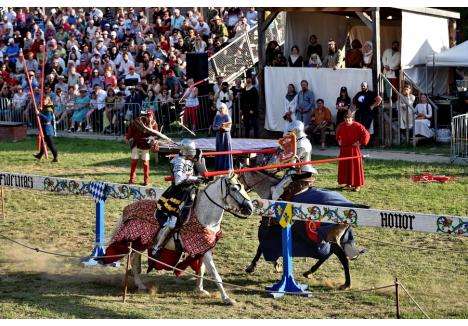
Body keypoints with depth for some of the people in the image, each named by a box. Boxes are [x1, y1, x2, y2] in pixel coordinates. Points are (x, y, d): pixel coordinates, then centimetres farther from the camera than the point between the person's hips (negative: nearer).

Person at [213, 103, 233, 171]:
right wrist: (218, 127, -17)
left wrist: (223, 127, -29)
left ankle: (227, 167, 0)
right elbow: (214, 127, 4)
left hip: (226, 136, -4)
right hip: (219, 136, 4)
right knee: (219, 152, 4)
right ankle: (219, 168, 10)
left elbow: (229, 129, -9)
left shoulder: (227, 117, -6)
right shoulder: (217, 117, 5)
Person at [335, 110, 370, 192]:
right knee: (345, 166, 10)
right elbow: (338, 133, 30)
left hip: (354, 149, -6)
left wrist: (360, 142, -14)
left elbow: (366, 135, -16)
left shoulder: (357, 126, -14)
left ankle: (357, 185, 0)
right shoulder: (341, 126, 5)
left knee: (355, 166, -4)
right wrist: (339, 140, 17)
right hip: (344, 149, 6)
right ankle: (348, 183, 22)